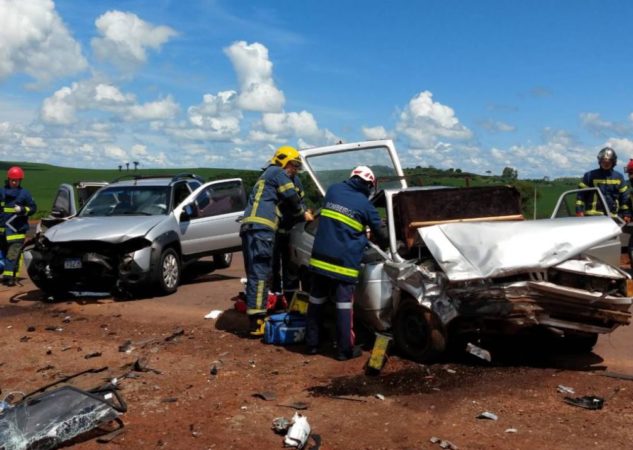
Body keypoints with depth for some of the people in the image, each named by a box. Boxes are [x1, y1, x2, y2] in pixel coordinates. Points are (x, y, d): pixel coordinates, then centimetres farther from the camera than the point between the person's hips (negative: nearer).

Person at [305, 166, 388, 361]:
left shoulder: (333, 190, 9)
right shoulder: (365, 205, -2)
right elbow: (381, 234, 8)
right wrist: (383, 243, 31)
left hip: (320, 257, 5)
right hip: (344, 261, -4)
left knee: (315, 302, 13)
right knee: (344, 305, 2)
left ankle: (311, 344, 21)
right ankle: (345, 349, 7)